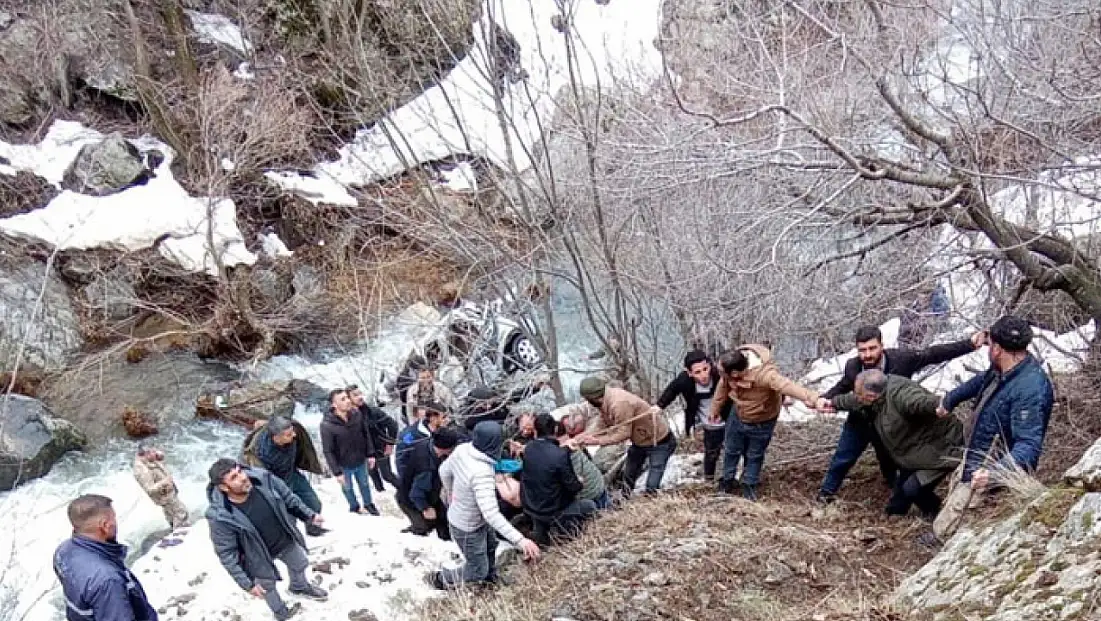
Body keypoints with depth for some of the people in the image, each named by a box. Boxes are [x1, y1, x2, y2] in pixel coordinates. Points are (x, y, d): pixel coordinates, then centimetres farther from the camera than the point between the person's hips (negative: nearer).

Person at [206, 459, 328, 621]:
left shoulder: (264, 479, -29)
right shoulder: (220, 516, -36)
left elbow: (289, 499, -8)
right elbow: (226, 553, -24)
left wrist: (309, 515, 2)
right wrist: (247, 583, -21)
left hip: (286, 541, 4)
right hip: (260, 556, -3)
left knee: (299, 565, 30)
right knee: (267, 586, 23)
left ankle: (300, 587, 65)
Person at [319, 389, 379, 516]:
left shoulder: (357, 414, -18)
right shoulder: (327, 425, -29)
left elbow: (366, 434, -2)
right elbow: (328, 451, -21)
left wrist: (370, 454, 2)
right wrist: (337, 472, -18)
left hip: (361, 461, 3)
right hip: (344, 465, -3)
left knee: (364, 484, 26)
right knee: (348, 488, 23)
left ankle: (368, 504, 52)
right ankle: (354, 507, 51)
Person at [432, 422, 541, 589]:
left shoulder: (463, 449, -18)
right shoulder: (481, 473, -42)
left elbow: (444, 471, 1)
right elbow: (491, 514, -45)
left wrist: (450, 494, 21)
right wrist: (519, 540, -46)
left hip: (458, 515, 8)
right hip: (468, 528, -8)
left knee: (490, 547, 32)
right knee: (477, 572, 16)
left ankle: (491, 579, 56)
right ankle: (441, 579, 37)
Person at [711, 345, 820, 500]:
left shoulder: (764, 374, -43)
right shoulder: (732, 365, -24)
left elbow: (787, 386, -58)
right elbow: (723, 386, -4)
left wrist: (813, 399, -74)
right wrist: (716, 410, 12)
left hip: (761, 422, -4)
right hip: (738, 416, 4)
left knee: (754, 456, 18)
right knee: (731, 450, 21)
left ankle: (749, 485, 42)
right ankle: (728, 480, 46)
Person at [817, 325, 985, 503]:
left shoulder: (901, 359, -30)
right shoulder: (852, 366, -23)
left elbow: (933, 354, -22)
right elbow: (843, 386, -1)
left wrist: (969, 344, -25)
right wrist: (824, 399, -17)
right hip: (859, 423, 0)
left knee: (890, 461, 23)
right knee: (842, 458, 12)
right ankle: (826, 492, 34)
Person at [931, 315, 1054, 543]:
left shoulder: (1030, 388, -33)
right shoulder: (1003, 371, -2)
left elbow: (1028, 445, -39)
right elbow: (979, 382, 22)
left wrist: (995, 474, -53)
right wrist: (948, 401, 37)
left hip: (984, 476, -10)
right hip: (971, 464, 10)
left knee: (944, 530, -9)